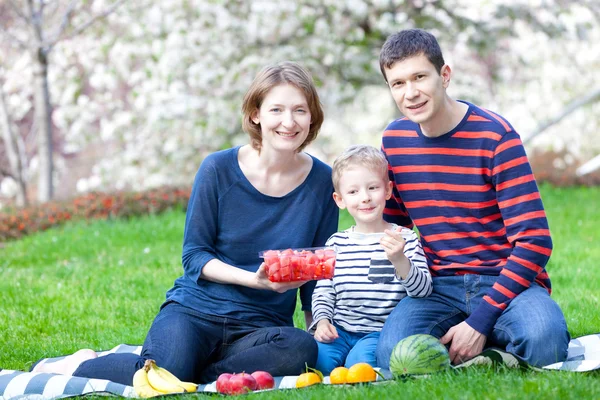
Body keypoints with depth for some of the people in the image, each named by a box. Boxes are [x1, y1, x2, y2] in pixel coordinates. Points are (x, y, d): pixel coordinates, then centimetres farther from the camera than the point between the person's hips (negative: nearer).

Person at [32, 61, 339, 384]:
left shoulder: (322, 181, 1)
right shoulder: (218, 169, -5)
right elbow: (194, 255, -3)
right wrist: (255, 279, -18)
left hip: (260, 325, 2)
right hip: (195, 308, -1)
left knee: (301, 349, -34)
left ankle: (197, 373, -17)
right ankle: (82, 364, 0)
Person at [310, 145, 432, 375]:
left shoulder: (404, 239, 1)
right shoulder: (336, 243, 11)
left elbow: (423, 290, -10)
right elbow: (323, 291, 13)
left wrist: (399, 259, -27)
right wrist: (322, 321, -6)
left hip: (380, 331, -3)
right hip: (340, 331, 3)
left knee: (360, 360, -32)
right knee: (317, 355, -26)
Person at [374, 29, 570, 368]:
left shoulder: (495, 136, -10)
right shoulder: (394, 141, 6)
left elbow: (534, 241, -13)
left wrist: (480, 321, -20)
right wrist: (403, 303, 1)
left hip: (505, 280, -3)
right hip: (439, 287, 3)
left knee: (543, 342, -36)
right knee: (393, 356, -29)